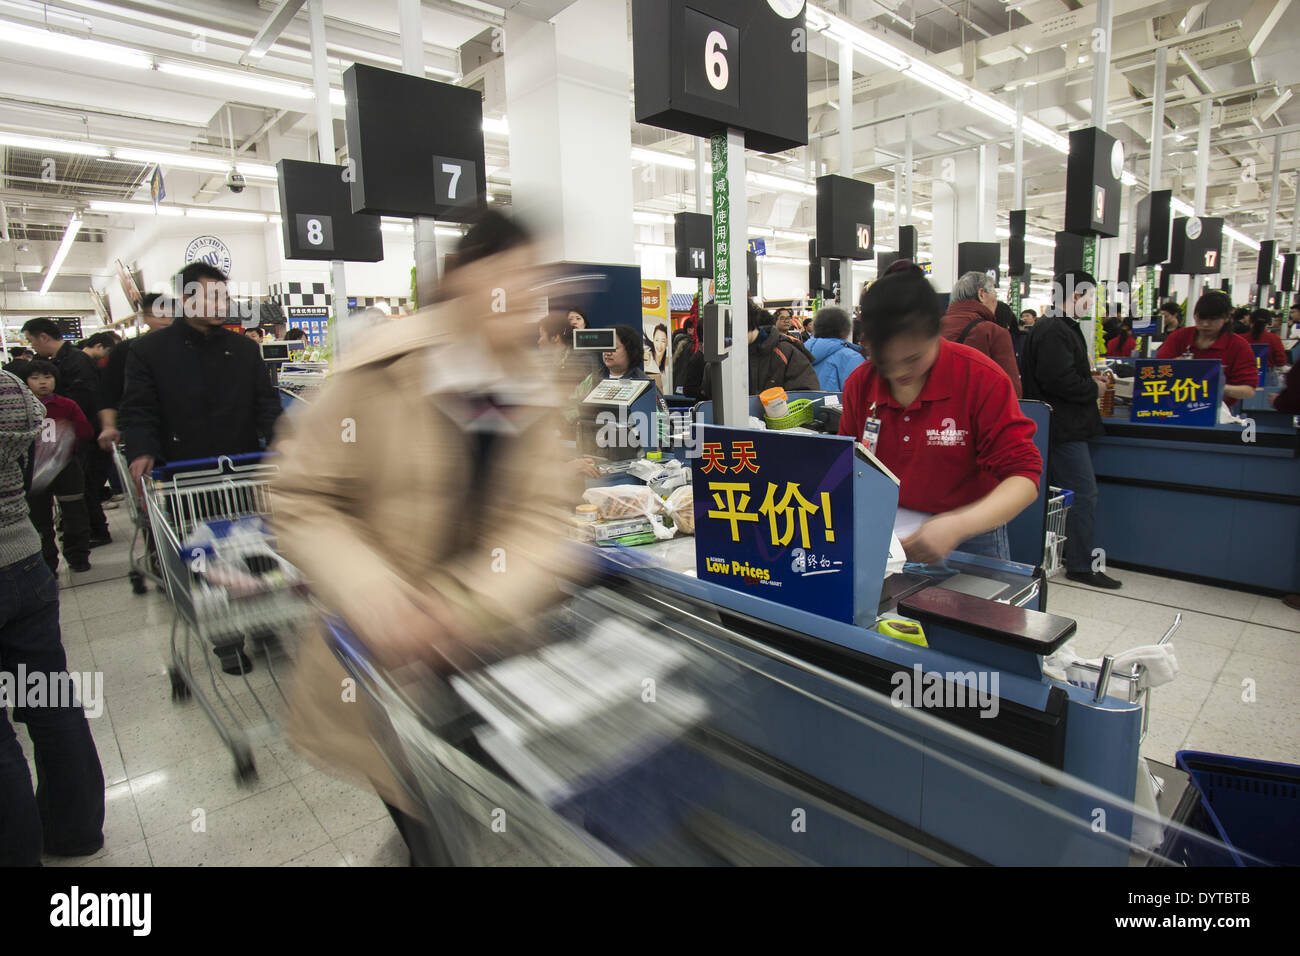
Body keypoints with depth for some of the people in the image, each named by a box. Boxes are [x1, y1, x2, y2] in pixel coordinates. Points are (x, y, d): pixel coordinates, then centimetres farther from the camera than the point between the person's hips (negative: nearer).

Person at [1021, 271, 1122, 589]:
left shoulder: (1060, 327, 19)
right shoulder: (1054, 331, -16)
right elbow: (1060, 380, -25)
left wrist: (1090, 380, 9)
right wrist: (1094, 389, -10)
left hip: (1061, 427, 11)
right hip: (1064, 428, -11)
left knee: (1058, 491, 16)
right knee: (1084, 493, -7)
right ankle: (1081, 566, 1)